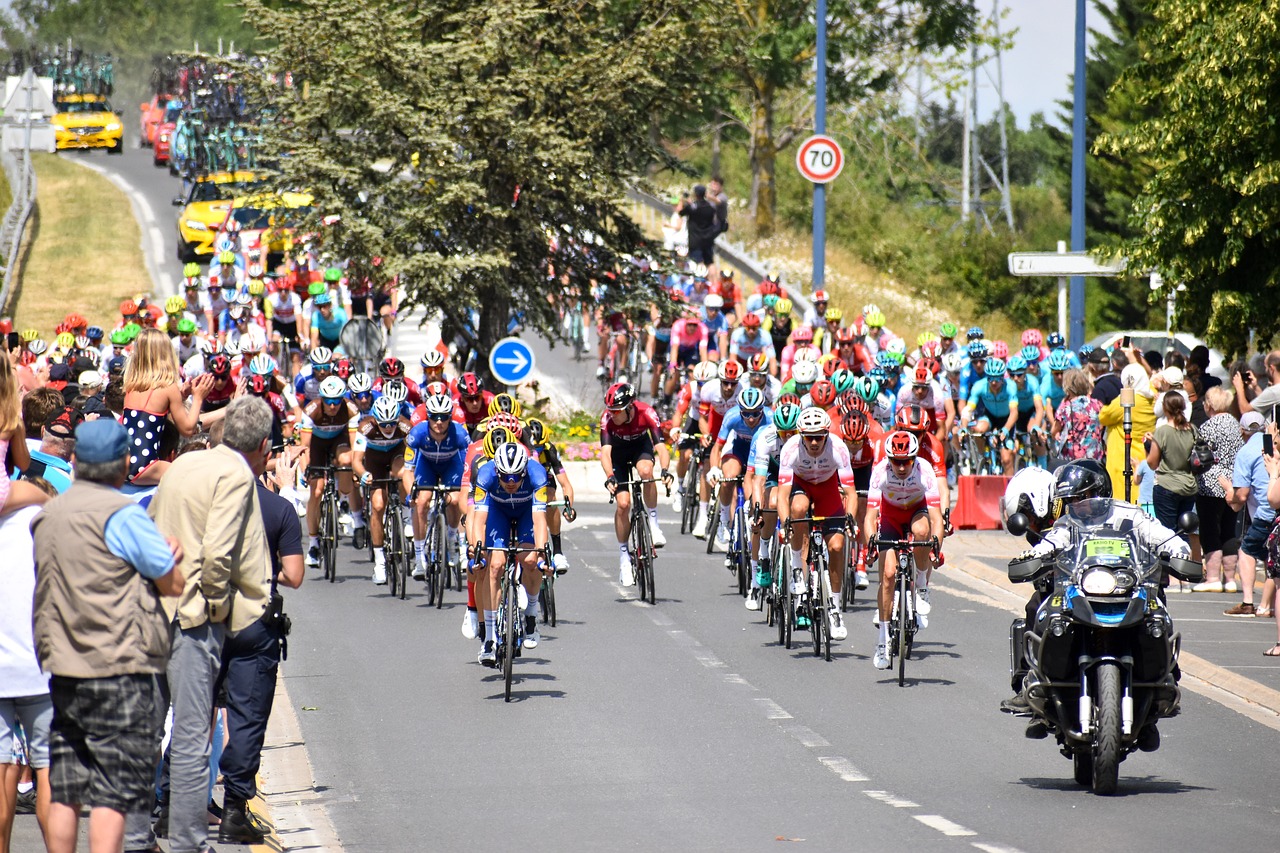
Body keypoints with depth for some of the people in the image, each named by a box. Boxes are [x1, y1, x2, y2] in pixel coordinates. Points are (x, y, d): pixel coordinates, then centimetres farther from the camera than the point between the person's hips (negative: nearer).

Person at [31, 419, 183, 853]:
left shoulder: (45, 516, 11)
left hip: (62, 670, 7)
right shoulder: (122, 514, -11)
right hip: (120, 671, -7)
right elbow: (174, 583, -7)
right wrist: (170, 560, 15)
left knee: (64, 793, 9)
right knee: (113, 795, -7)